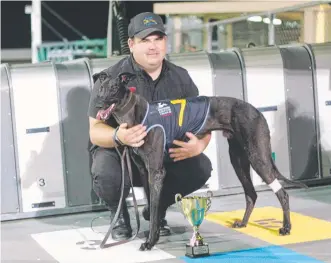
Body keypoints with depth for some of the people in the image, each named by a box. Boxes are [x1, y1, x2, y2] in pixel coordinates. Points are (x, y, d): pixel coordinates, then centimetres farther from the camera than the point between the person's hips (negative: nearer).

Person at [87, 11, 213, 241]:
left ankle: (157, 209, 7)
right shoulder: (112, 78, -15)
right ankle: (119, 213, 2)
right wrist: (118, 136, -43)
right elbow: (96, 131, -18)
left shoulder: (180, 77, -2)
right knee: (107, 175, -36)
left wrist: (199, 145, -26)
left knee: (201, 167, -23)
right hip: (119, 152, -3)